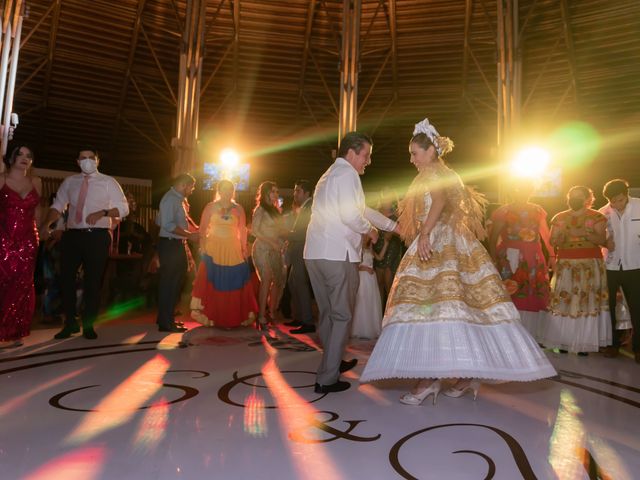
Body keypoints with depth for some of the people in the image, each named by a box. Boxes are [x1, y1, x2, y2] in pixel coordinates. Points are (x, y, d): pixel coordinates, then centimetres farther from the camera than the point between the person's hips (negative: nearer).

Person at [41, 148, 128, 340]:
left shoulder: (108, 182, 3)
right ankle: (70, 323, 18)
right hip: (73, 235, 3)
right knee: (66, 278, 2)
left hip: (98, 236, -3)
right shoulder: (69, 182, 13)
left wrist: (103, 212, -18)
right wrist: (46, 224, -6)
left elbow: (123, 208, -2)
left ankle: (88, 325, 14)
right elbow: (57, 206, 11)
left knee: (93, 281, 2)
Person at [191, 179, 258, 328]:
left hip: (233, 250, 1)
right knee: (212, 283, -1)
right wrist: (203, 247, -9)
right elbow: (203, 229, 1)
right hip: (213, 250, -1)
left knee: (233, 284, 1)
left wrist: (244, 248, 1)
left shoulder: (238, 209, 8)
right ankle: (210, 317, 9)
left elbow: (242, 230, 8)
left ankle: (233, 318, 10)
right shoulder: (210, 207, 4)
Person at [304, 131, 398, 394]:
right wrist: (370, 230, 1)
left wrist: (394, 226, 27)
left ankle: (333, 362, 34)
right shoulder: (347, 173, -6)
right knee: (342, 316, 0)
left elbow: (362, 209, 27)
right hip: (337, 254, -9)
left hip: (315, 253, 9)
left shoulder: (330, 175, 24)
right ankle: (327, 379, 3)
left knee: (327, 312, 18)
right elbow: (350, 215, -19)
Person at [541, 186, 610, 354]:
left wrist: (585, 233, -21)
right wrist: (563, 236, -14)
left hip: (591, 265, -2)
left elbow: (602, 240, -6)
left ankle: (585, 343, 3)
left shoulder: (596, 217, 3)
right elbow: (553, 242, 5)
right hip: (565, 265, 2)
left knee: (589, 302, -4)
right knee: (563, 301, -3)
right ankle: (562, 341, 4)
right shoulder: (560, 218, 9)